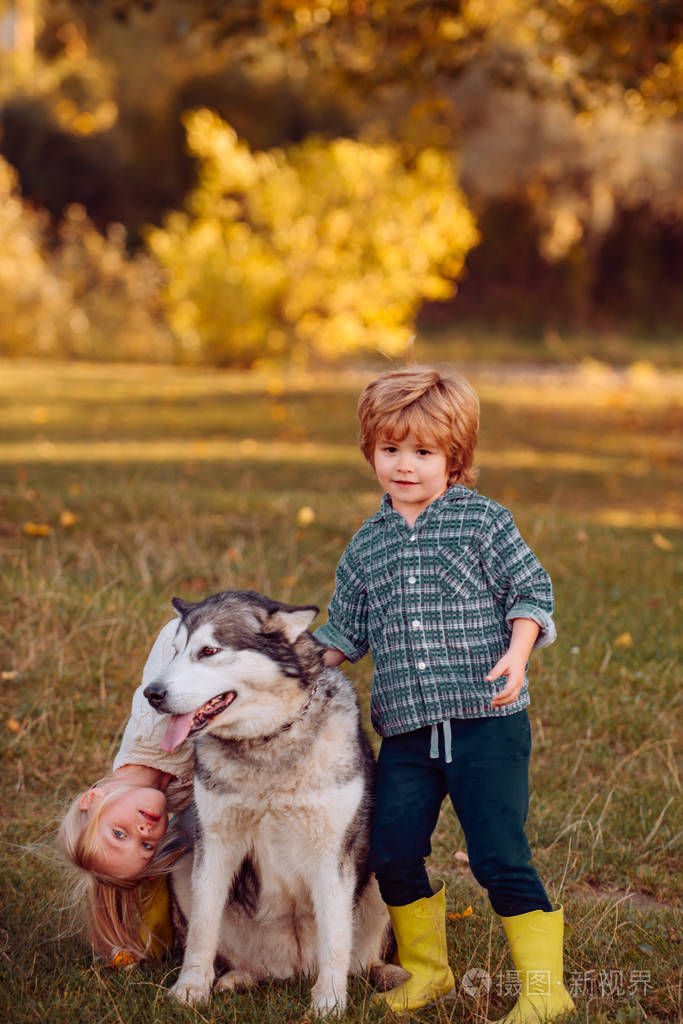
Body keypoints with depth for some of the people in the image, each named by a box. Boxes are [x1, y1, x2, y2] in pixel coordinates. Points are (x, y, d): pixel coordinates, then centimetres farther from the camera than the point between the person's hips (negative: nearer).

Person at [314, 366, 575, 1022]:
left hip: (486, 721, -5)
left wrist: (517, 652, -16)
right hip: (406, 729, 5)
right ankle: (425, 970, 23)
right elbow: (346, 629, 21)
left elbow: (531, 589, -1)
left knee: (498, 855, -8)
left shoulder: (482, 521, -1)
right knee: (391, 850, 2)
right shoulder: (367, 545, 12)